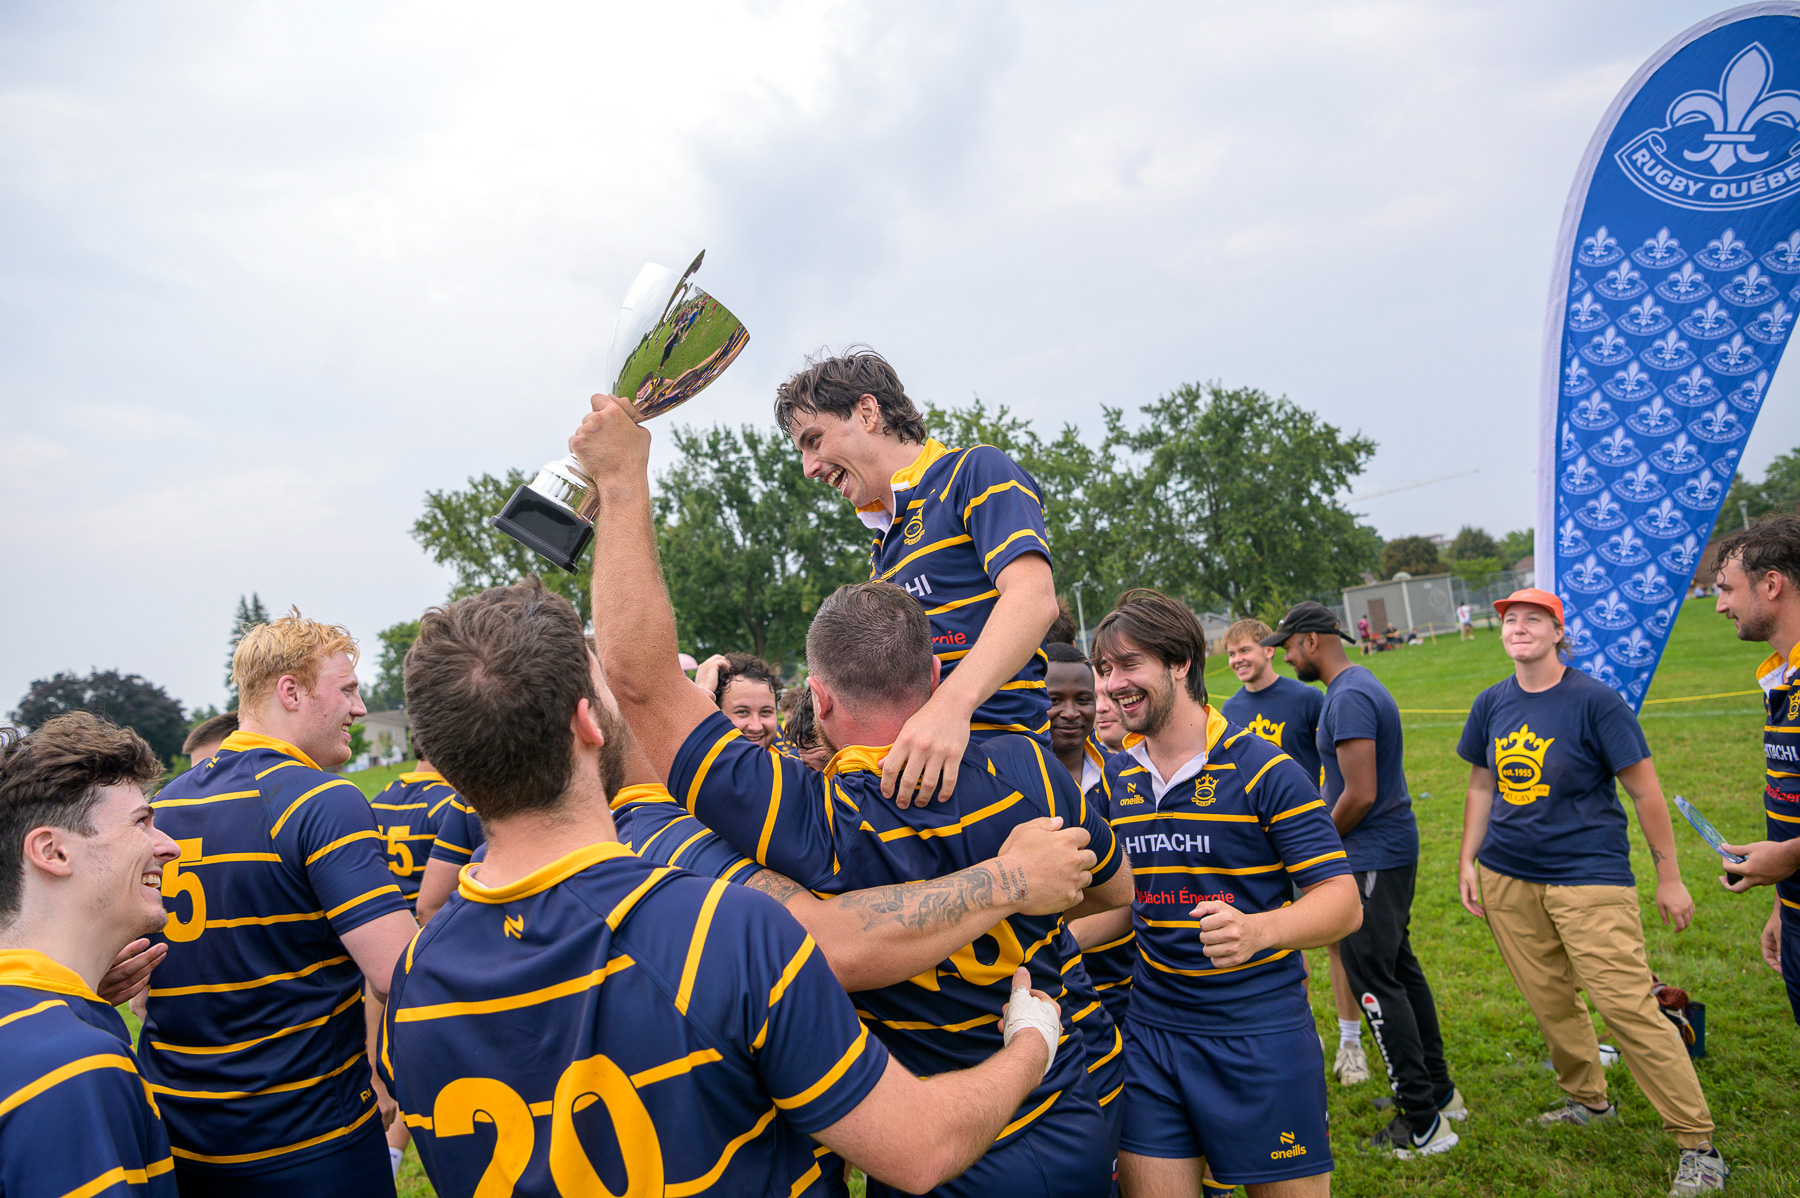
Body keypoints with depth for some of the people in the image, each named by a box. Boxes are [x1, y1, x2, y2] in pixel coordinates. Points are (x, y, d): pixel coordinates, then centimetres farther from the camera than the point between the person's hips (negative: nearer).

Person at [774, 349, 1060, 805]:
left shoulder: (977, 472, 1)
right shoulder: (883, 545, 27)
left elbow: (1033, 597, -16)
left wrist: (951, 706, -31)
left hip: (984, 748, -7)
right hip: (907, 762, 7)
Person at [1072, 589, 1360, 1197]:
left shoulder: (1265, 770, -11)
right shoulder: (1115, 778, 6)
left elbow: (1342, 900, -13)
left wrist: (1255, 929, -32)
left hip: (1260, 1034, -4)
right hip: (1151, 1028, 5)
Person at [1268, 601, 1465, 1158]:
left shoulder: (1348, 698, -21)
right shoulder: (1359, 686, 13)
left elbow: (1360, 795, -23)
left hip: (1372, 857, -11)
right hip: (1392, 847, 11)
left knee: (1374, 979, -4)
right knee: (1399, 966, 18)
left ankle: (1422, 1124, 4)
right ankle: (1440, 1092, 31)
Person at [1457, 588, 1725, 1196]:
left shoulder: (1594, 700, -9)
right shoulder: (1491, 704, 5)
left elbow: (1645, 792, -5)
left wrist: (1669, 878, -3)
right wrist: (1468, 861, 10)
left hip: (1589, 877, -5)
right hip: (1507, 880, 5)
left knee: (1627, 1005, -7)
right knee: (1549, 1002, 14)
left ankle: (1698, 1146, 6)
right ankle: (1588, 1100, 36)